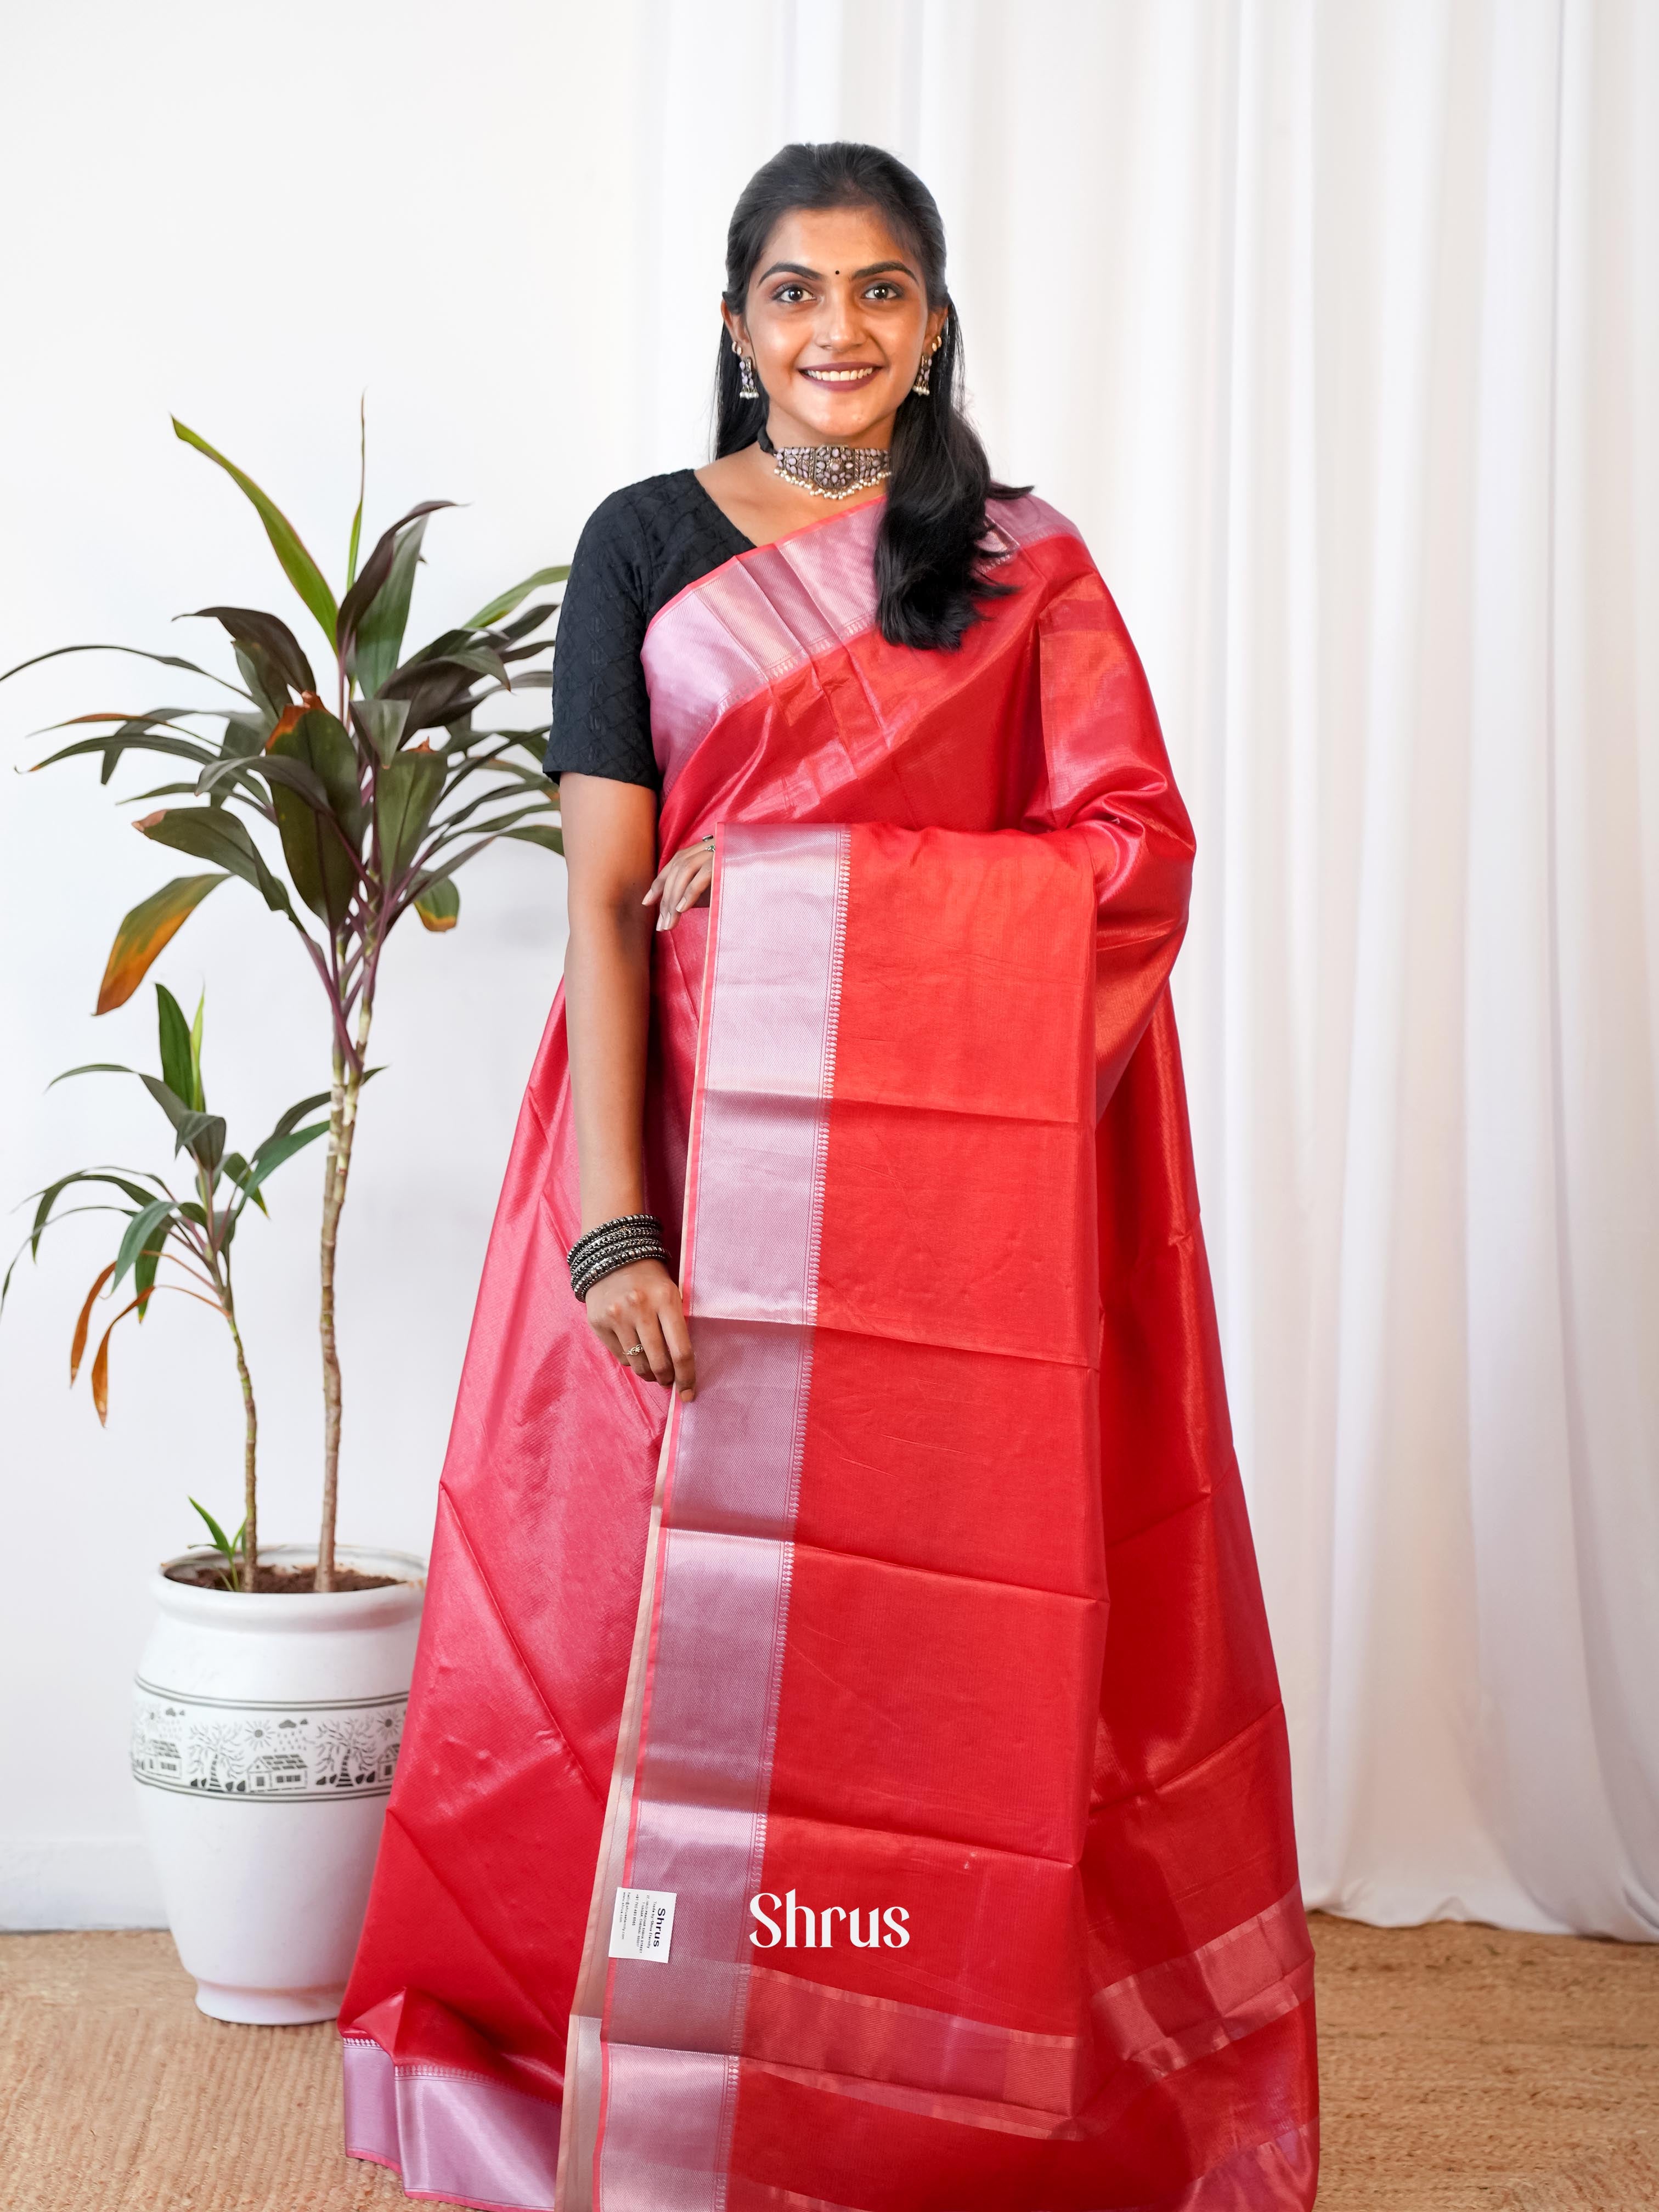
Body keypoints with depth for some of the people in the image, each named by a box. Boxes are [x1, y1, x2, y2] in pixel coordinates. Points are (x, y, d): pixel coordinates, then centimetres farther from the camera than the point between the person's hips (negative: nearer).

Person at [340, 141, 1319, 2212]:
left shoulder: (1025, 564, 10)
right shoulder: (646, 543, 6)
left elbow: (1133, 853, -1)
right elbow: (604, 901, -2)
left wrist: (807, 876, -10)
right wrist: (613, 1224, -13)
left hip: (959, 1184, 1)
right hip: (702, 1146, 0)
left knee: (940, 1620, 3)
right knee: (669, 1609, 1)